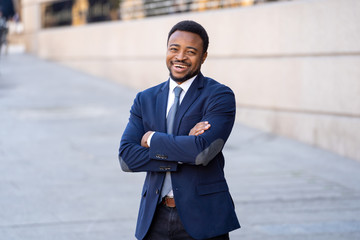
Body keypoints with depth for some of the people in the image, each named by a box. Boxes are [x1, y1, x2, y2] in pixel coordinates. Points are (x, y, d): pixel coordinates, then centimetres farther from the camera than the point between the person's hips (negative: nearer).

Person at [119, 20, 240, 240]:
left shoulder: (220, 96, -4)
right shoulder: (145, 100, 10)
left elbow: (203, 150, -19)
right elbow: (126, 157, -2)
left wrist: (153, 139, -7)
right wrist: (183, 150, -13)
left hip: (202, 217, -3)